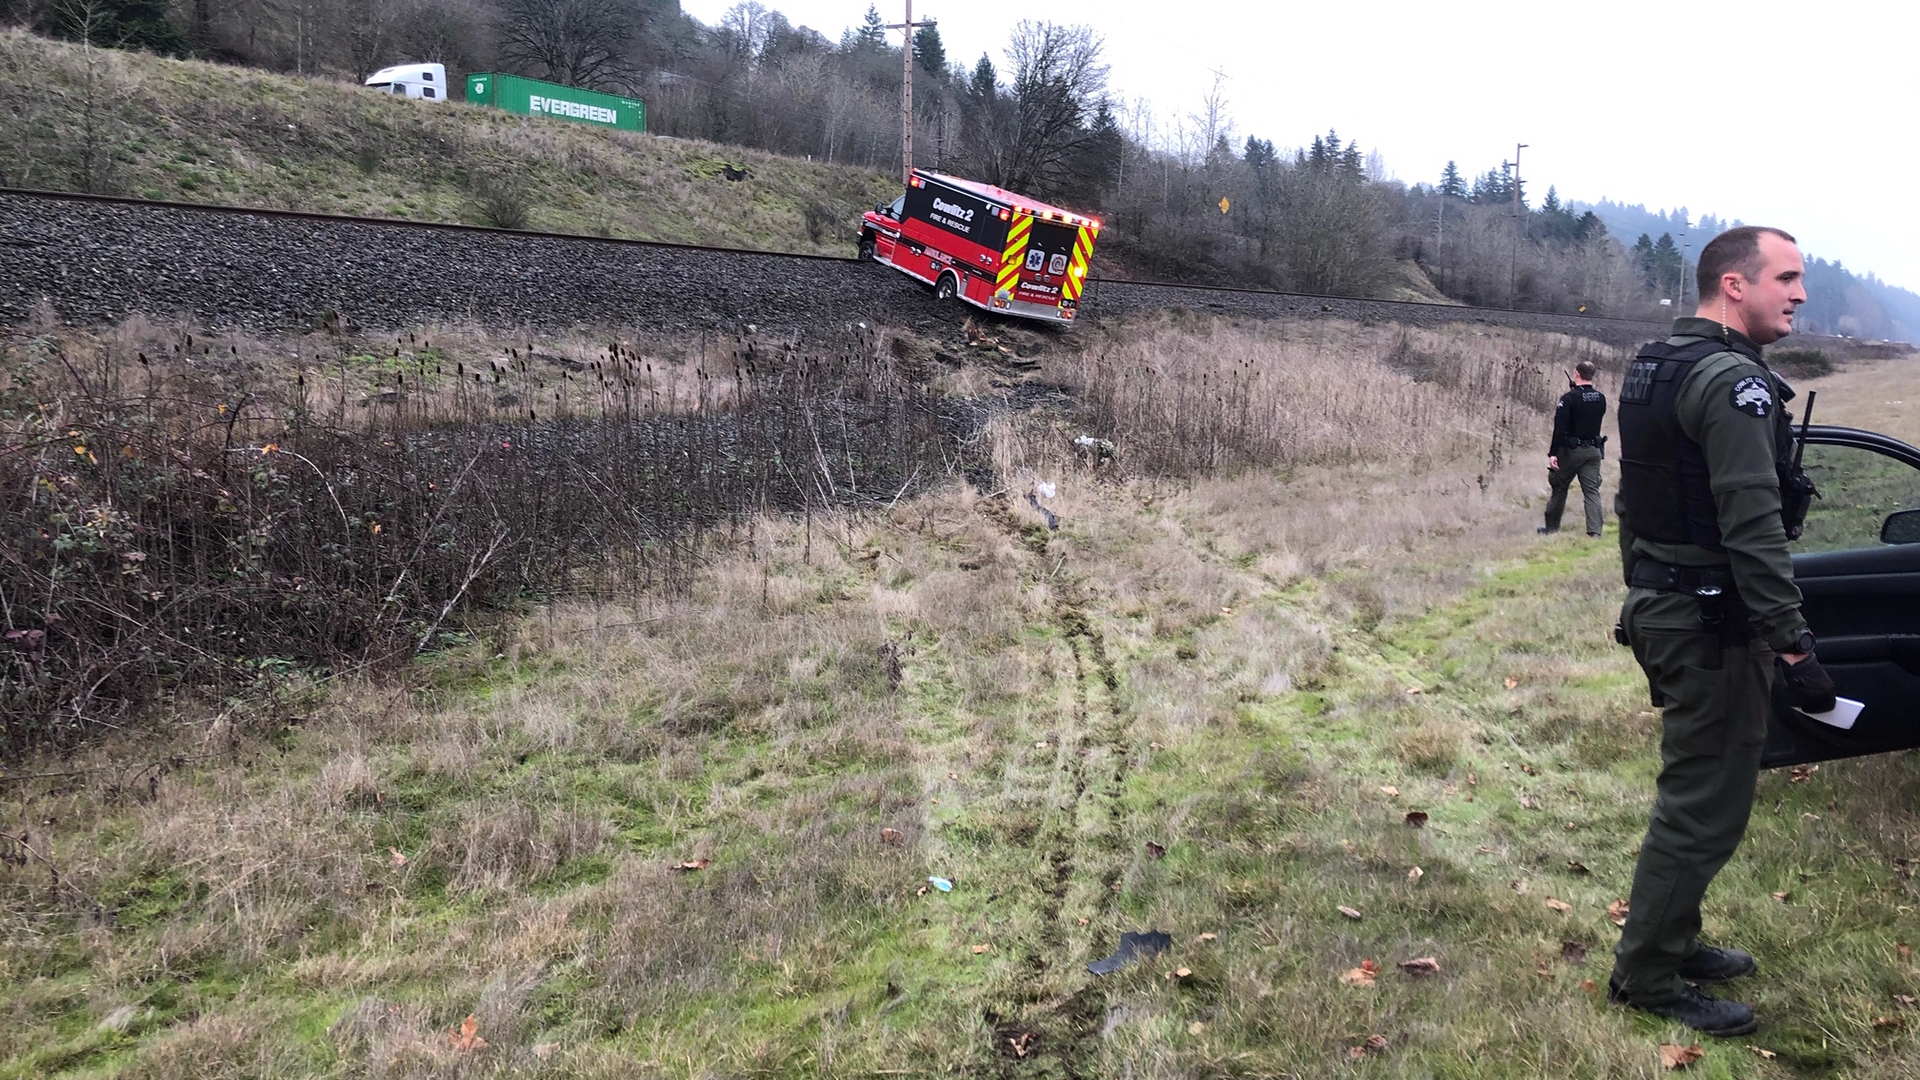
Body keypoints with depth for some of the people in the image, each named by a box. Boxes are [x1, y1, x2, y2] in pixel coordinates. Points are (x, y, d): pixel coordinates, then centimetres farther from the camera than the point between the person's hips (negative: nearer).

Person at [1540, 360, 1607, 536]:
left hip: (1571, 450, -4)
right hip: (1593, 450, 4)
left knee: (1559, 488, 11)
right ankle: (1594, 530, -7)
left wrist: (1553, 453, -19)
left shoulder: (1569, 398, -15)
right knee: (1592, 490, 2)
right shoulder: (1601, 398, 2)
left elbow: (1560, 427, -20)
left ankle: (1551, 527, 20)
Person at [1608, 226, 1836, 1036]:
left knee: (1692, 790, 20)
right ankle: (1646, 976, 9)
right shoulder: (1733, 381, -19)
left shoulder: (1653, 368, 11)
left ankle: (1671, 942, 32)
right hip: (1715, 624, -10)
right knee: (1706, 805, -1)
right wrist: (1795, 647, -22)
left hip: (1663, 608, 10)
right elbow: (1753, 530, -25)